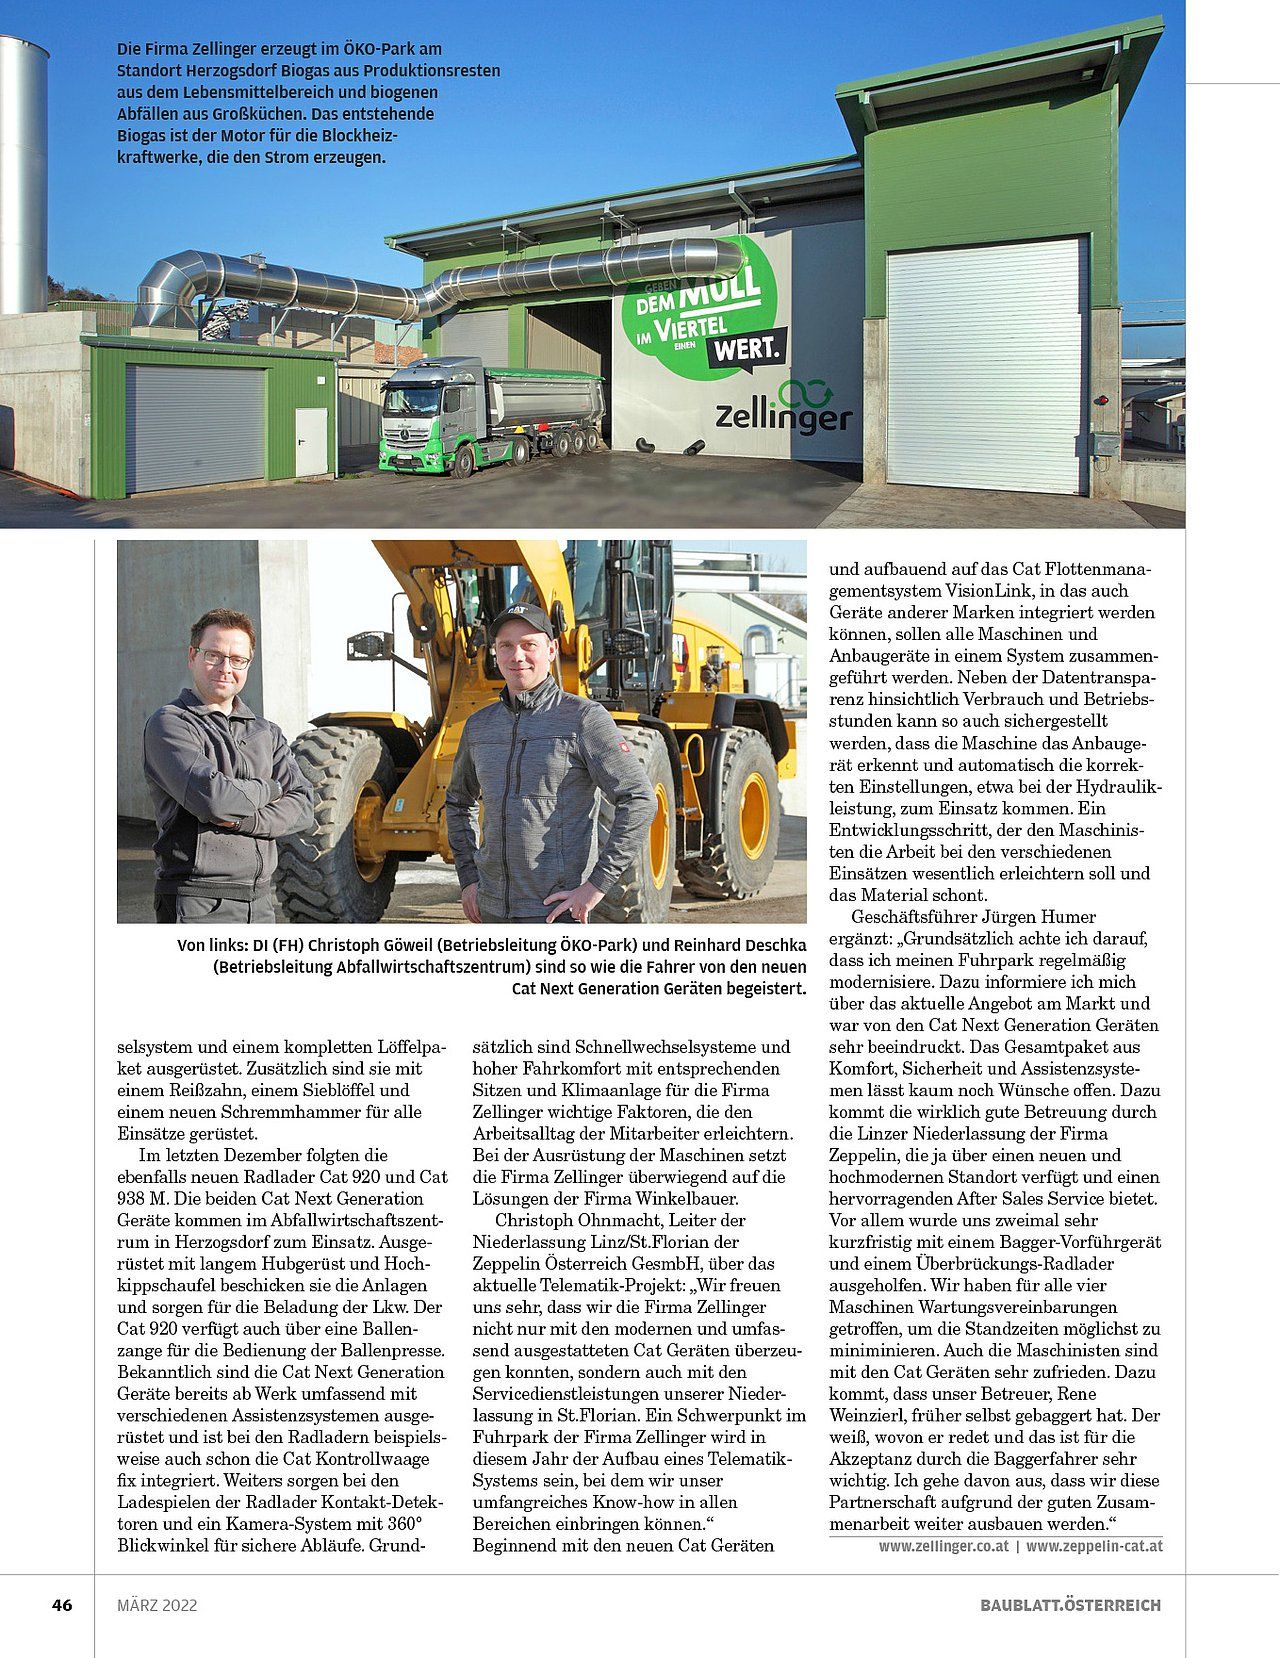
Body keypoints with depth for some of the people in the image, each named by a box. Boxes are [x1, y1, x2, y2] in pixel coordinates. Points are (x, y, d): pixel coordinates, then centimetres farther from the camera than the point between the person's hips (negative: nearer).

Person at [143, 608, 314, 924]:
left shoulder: (266, 732, 15)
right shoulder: (169, 724, -5)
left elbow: (302, 807, 3)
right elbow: (211, 797, -20)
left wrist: (240, 819, -13)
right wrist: (269, 789, -2)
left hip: (259, 900, 6)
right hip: (198, 904, -6)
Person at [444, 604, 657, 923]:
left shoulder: (583, 718, -6)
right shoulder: (479, 726, 12)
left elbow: (639, 801, -12)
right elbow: (458, 801, 28)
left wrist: (596, 886, -15)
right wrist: (468, 878, 16)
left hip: (555, 909, -6)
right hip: (493, 907, 6)